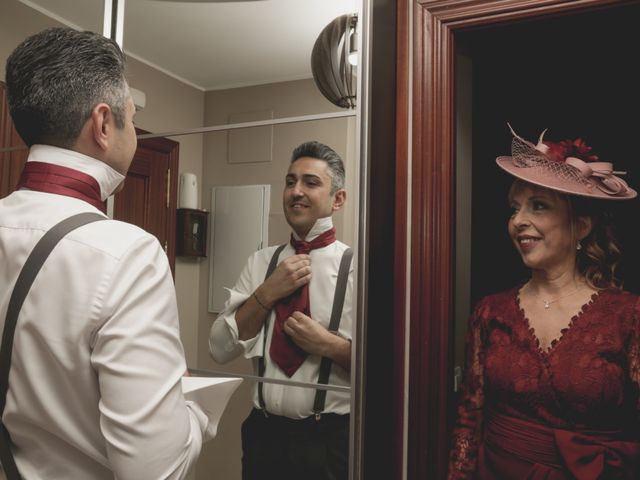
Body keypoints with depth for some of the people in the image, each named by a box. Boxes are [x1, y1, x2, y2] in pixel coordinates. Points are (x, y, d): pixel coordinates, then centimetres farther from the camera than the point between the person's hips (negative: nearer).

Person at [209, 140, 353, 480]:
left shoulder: (356, 267, -9)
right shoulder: (260, 262, 3)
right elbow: (220, 349, -1)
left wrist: (329, 345, -21)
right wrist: (267, 293, -11)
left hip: (331, 441, -3)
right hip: (264, 435, 4)